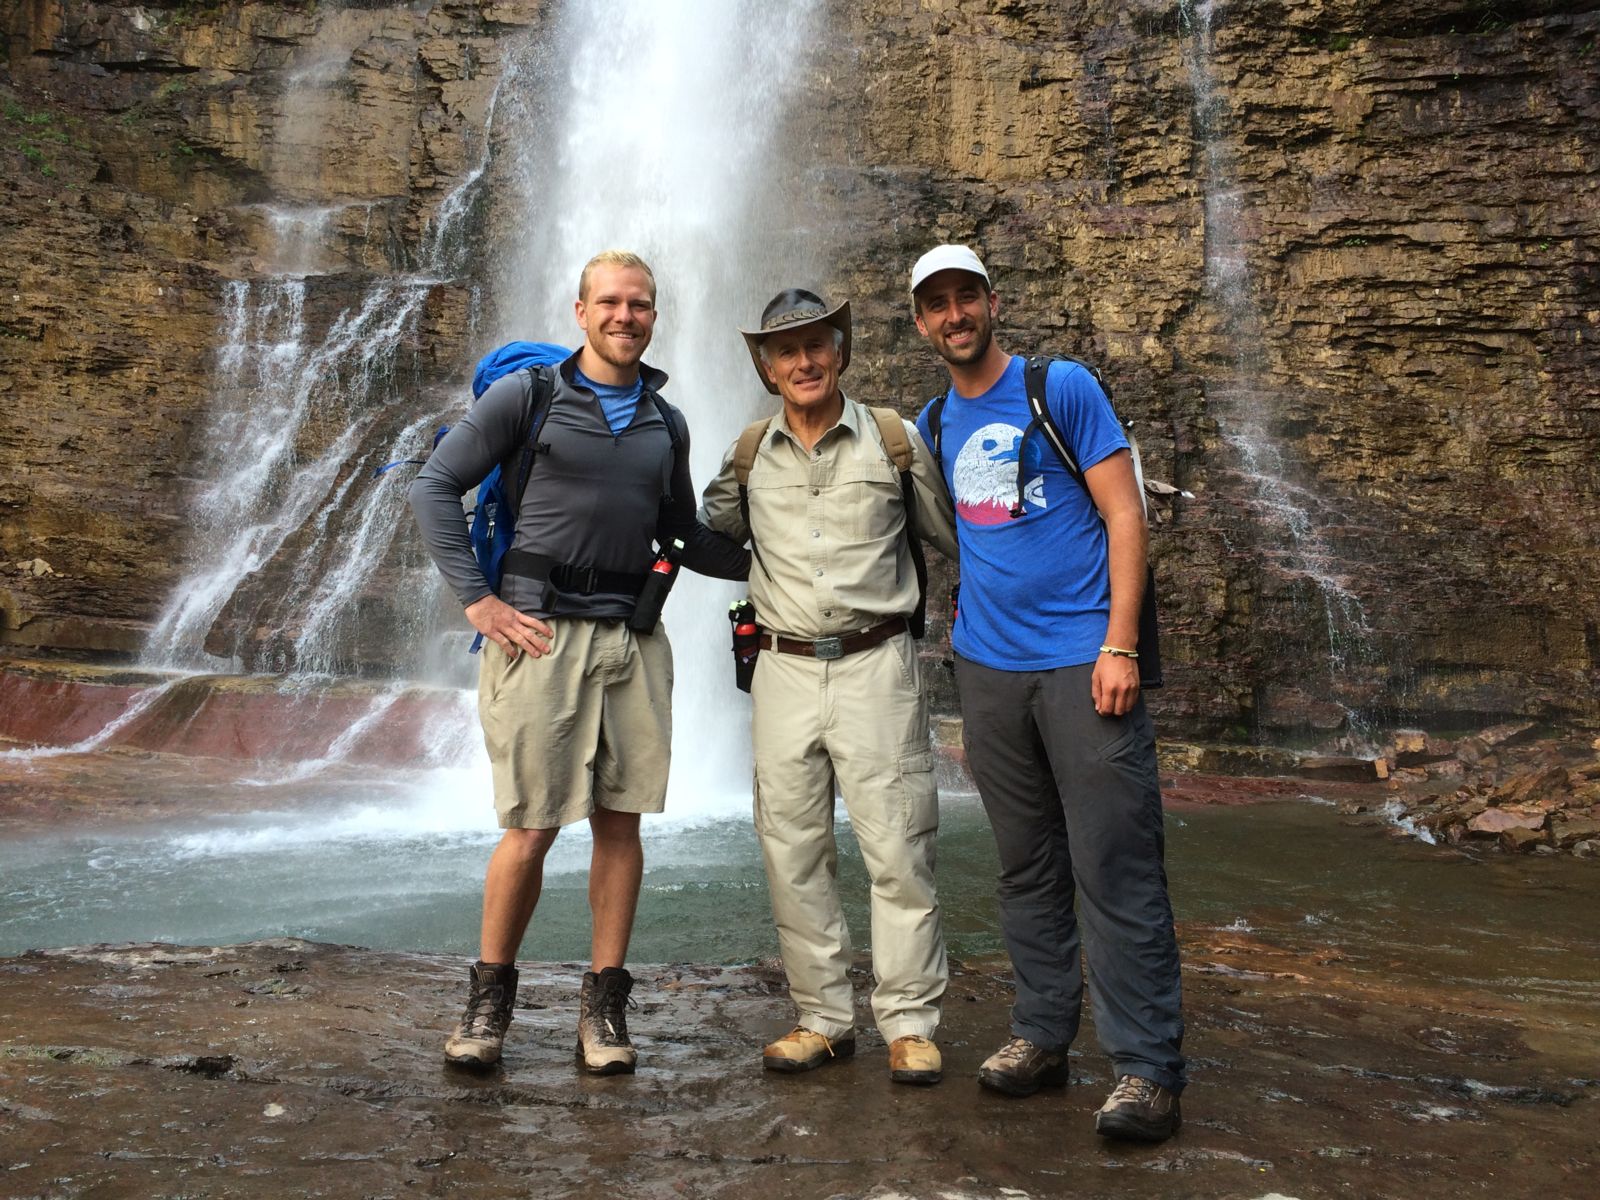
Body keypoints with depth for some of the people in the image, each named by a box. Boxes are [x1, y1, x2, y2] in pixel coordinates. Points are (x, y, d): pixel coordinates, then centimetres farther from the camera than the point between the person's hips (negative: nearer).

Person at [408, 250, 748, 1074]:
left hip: (632, 640, 4)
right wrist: (476, 598, -6)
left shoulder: (666, 424, 16)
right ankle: (490, 998, 18)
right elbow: (434, 489, 1)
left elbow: (683, 535, 23)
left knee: (619, 823, 4)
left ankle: (604, 1006, 17)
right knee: (531, 828, -3)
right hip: (537, 633, -4)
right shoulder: (526, 397, 2)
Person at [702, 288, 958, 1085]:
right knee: (793, 853, 6)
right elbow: (708, 535, 24)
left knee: (898, 850, -1)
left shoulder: (895, 439, 2)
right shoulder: (750, 453, 9)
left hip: (876, 665, -3)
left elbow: (953, 533, 9)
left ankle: (909, 1024, 12)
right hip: (784, 669, 3)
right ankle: (823, 1019, 19)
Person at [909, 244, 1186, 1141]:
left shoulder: (1062, 388, -1)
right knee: (1028, 868, 12)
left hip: (1082, 661, -5)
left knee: (1116, 872, -5)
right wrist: (961, 607, 13)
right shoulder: (934, 425, 13)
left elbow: (1125, 518, -6)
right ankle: (1042, 1034, 23)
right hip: (989, 666, 5)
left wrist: (1120, 646, -13)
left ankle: (1149, 1067, 3)